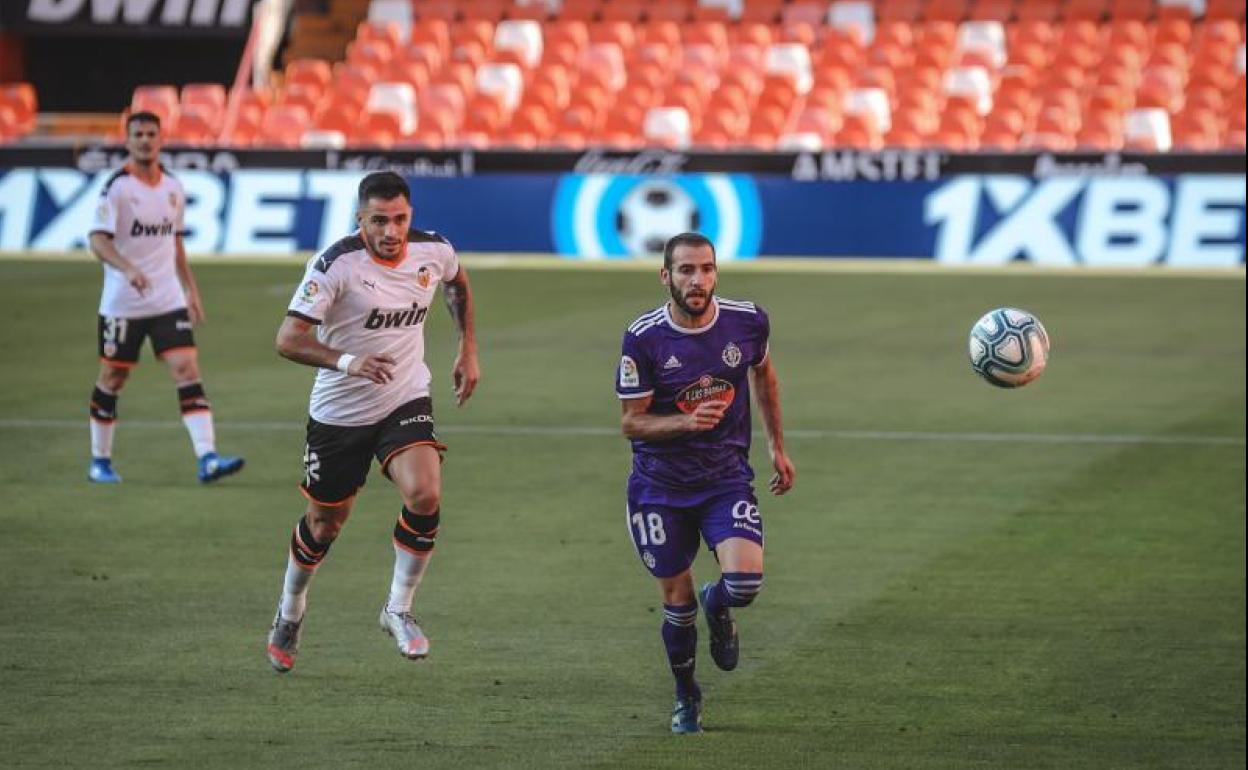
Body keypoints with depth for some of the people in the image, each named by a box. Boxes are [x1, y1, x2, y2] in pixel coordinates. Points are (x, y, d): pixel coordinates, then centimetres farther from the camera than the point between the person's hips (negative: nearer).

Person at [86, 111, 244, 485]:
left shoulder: (173, 187, 9)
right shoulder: (117, 187, -9)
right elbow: (97, 239, -18)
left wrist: (191, 289, 18)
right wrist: (127, 269, -34)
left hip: (168, 300, 4)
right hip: (122, 301, -4)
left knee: (187, 369, -10)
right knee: (112, 379, 6)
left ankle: (207, 458, -18)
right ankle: (100, 462, 22)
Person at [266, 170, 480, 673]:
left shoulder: (433, 250, -7)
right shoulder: (335, 264, -21)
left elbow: (457, 283, 19)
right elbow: (288, 339, -25)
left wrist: (468, 349, 15)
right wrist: (346, 361, -41)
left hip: (407, 401, 2)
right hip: (339, 411, -2)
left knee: (425, 495, -23)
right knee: (325, 524, 11)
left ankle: (398, 610, -2)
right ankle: (290, 613, 40)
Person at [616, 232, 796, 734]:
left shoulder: (748, 321, -8)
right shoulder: (643, 338, -15)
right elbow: (631, 423, -9)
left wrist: (777, 447, 17)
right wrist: (686, 421, -27)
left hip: (727, 476, 1)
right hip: (660, 484, -1)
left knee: (745, 584, -20)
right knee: (676, 600, 5)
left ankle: (717, 607, 19)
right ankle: (686, 698, 32)